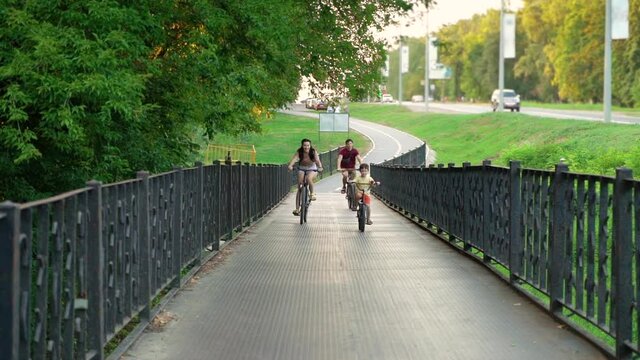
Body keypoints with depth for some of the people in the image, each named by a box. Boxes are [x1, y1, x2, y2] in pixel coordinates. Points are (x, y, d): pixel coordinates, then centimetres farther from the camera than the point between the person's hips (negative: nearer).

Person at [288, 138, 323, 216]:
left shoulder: (313, 152, -19)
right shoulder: (299, 152, -18)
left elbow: (317, 160, -34)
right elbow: (294, 158, -34)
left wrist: (320, 167, -54)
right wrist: (290, 166, -55)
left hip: (312, 169, -2)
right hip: (302, 169, 2)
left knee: (309, 178, -35)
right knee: (300, 188, -7)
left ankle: (312, 193, -8)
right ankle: (297, 209, -3)